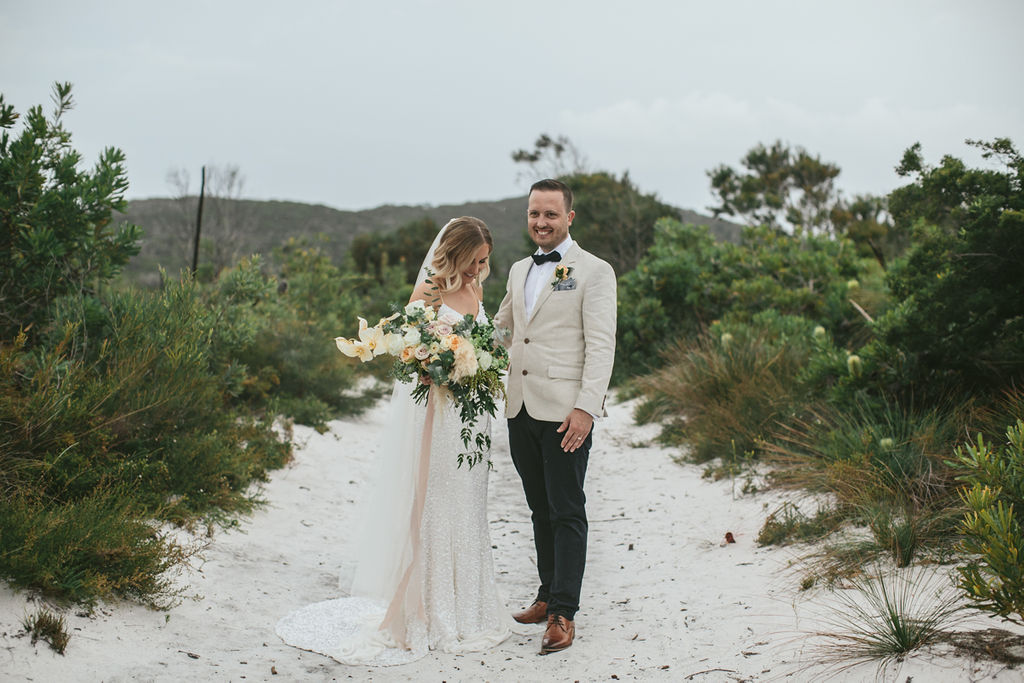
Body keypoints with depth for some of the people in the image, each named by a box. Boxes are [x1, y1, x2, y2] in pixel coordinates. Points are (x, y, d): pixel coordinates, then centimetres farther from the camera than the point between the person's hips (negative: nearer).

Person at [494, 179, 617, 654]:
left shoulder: (594, 272, -3)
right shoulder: (518, 271, 17)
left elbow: (601, 345, -10)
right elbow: (499, 327, 30)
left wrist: (586, 407, -19)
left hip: (564, 412, -6)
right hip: (520, 409, 6)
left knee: (567, 512, -2)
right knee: (540, 509, 14)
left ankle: (564, 614, 4)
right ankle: (548, 594, 25)